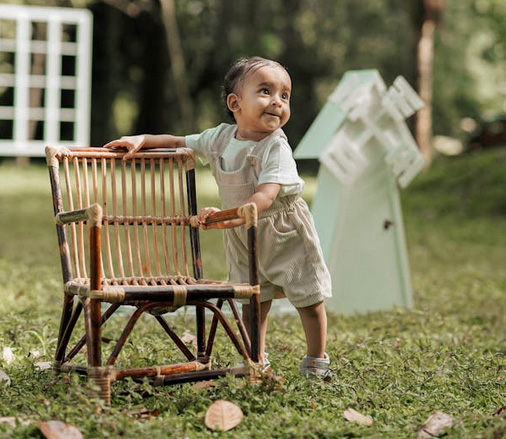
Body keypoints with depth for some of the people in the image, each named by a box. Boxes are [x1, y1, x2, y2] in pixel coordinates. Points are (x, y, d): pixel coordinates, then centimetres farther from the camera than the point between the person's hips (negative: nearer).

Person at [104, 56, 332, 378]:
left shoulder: (276, 148, -25)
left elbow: (265, 196, -37)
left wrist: (229, 217, -50)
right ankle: (256, 359, 26)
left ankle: (316, 360, 19)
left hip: (286, 233, -4)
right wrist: (141, 140, -1)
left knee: (309, 298, 3)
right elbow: (180, 142, 10)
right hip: (243, 236, 5)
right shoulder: (220, 138, -7)